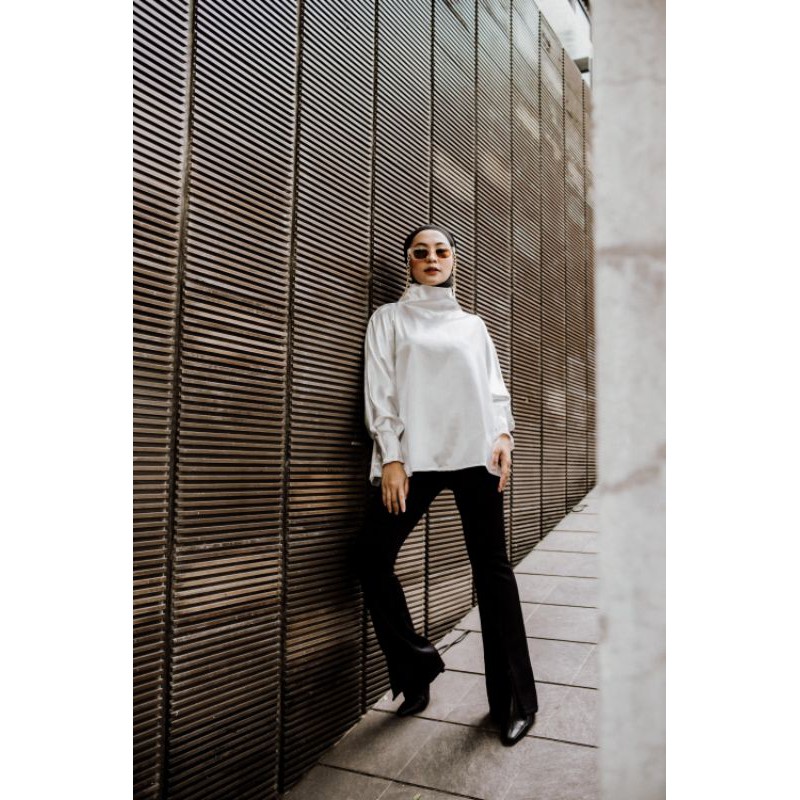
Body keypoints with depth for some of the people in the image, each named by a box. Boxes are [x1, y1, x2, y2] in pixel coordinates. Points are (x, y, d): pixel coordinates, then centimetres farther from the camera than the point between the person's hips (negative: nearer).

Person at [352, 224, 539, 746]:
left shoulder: (473, 325, 22)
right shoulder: (390, 318, 15)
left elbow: (495, 386, 16)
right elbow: (380, 390, 5)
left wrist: (504, 434, -3)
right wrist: (390, 457, -6)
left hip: (476, 452, 1)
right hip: (413, 454, -1)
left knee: (492, 566, 0)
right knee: (372, 555, -13)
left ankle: (515, 699, 10)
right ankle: (417, 667, 7)